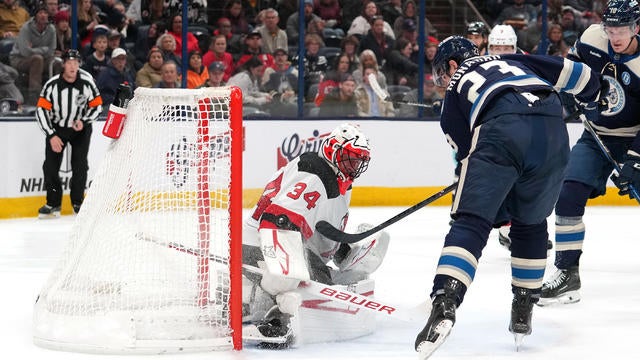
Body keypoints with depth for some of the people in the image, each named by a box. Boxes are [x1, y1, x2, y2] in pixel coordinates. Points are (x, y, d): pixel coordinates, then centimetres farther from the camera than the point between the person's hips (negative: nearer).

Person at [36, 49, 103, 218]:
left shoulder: (87, 83, -16)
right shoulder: (52, 85, -18)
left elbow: (97, 106, -4)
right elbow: (41, 110, -16)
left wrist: (83, 121, -20)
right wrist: (51, 136, -19)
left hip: (80, 128, 0)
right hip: (57, 128, 0)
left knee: (80, 165, -8)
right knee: (50, 165, -6)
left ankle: (77, 203, 8)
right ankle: (53, 203, 7)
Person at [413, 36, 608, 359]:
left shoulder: (455, 89, 28)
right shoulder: (510, 61, 39)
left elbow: (465, 149, 24)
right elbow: (564, 70, 28)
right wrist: (598, 88, 44)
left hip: (501, 132, -4)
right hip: (553, 129, 4)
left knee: (471, 223, -5)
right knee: (530, 222, 23)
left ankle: (444, 305, -26)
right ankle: (523, 313, 24)